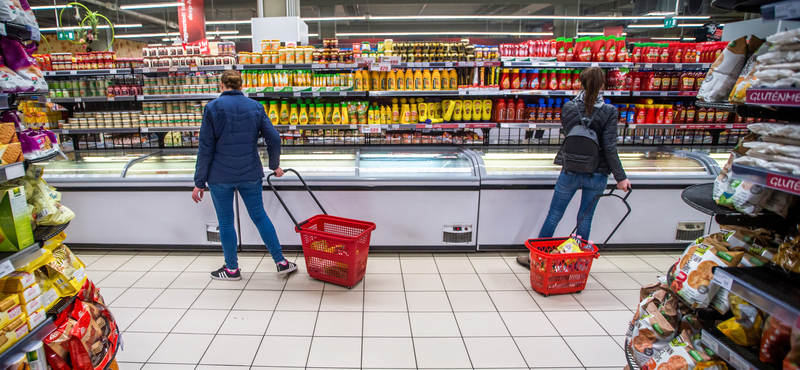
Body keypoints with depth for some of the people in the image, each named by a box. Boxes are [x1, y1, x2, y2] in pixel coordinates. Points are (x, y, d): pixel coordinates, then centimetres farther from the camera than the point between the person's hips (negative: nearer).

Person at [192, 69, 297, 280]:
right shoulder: (255, 107, 3)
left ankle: (232, 269, 23)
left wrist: (199, 182, -2)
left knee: (226, 221, 10)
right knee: (259, 216, 12)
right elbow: (274, 138, -1)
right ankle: (281, 262, 16)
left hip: (221, 176, -3)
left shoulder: (213, 108, -6)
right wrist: (275, 165, 15)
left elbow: (206, 148, -7)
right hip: (251, 174, 3)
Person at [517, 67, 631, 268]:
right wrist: (620, 177, -6)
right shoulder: (609, 111, -10)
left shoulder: (568, 108, -7)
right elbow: (609, 148, -13)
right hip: (596, 175, 0)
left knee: (554, 215, 11)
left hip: (570, 172, 0)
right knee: (585, 219, 12)